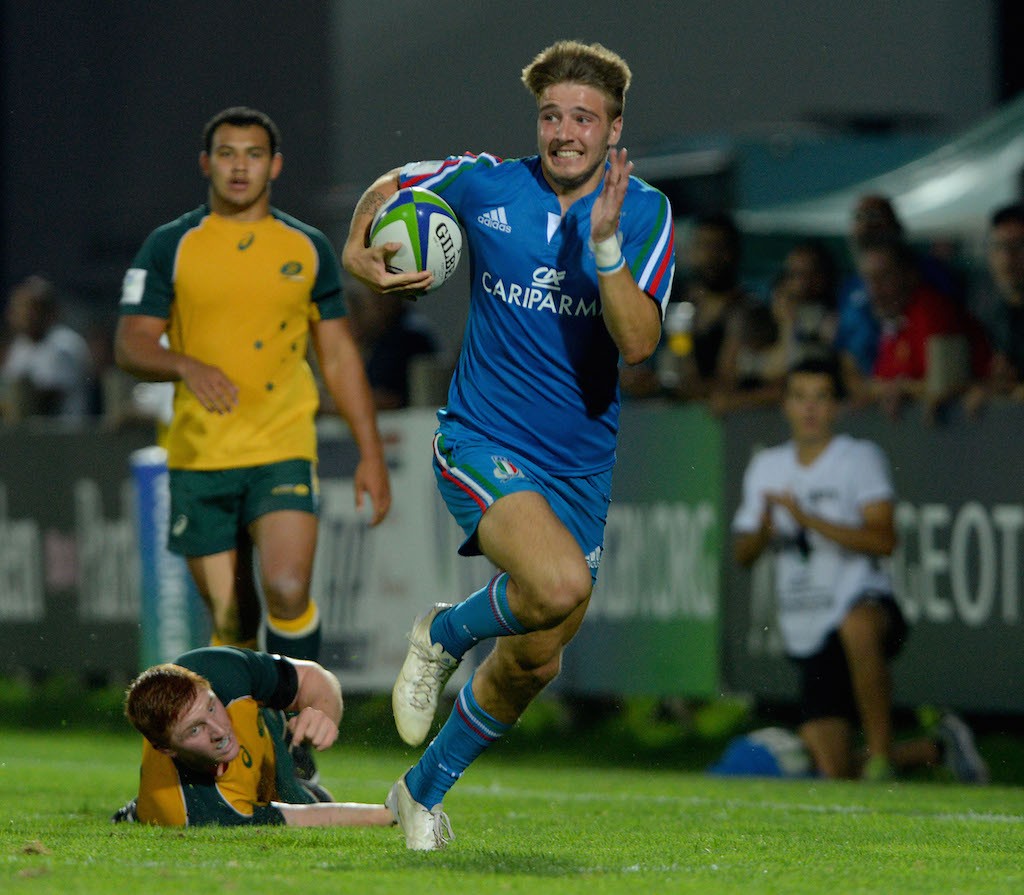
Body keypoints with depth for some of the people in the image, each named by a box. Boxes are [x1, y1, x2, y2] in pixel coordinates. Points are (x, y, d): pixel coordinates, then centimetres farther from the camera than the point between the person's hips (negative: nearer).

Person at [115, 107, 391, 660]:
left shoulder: (308, 249, 9)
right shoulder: (169, 247, 4)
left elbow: (339, 357, 13)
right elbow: (131, 345, -2)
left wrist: (370, 453, 8)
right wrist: (187, 367, -23)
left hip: (284, 452, 0)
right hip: (199, 458, 0)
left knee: (287, 590, -20)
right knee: (227, 619, 3)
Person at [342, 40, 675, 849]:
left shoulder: (645, 213, -6)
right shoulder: (485, 185, -6)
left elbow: (639, 344, -19)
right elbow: (390, 185, 15)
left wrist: (604, 246, -31)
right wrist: (357, 251, -4)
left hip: (580, 468, 3)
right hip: (482, 442, -3)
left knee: (534, 662, 11)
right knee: (559, 583, -32)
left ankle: (424, 793, 36)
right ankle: (445, 635, 1)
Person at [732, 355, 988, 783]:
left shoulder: (860, 457, -1)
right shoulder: (766, 467, 14)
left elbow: (883, 539, -15)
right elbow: (742, 554, 12)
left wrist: (809, 519, -23)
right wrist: (764, 528, -10)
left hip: (865, 602, -5)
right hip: (808, 636, 5)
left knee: (857, 627, -45)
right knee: (834, 771, -2)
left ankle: (881, 756, -34)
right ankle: (937, 748, 24)